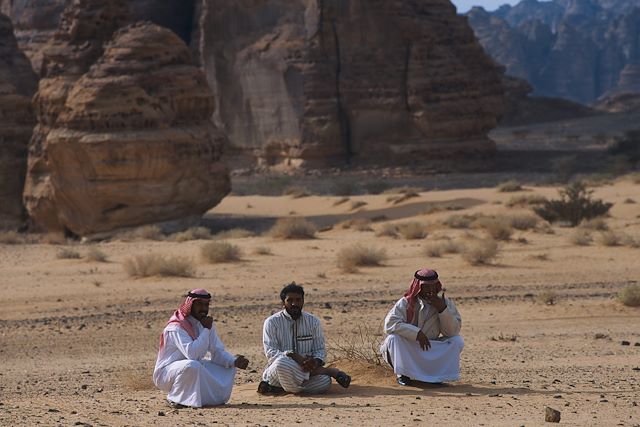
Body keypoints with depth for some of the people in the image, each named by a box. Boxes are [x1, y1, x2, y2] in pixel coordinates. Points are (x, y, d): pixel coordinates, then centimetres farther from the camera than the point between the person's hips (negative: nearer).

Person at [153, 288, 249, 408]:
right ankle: (175, 399, -16)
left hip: (194, 369, 8)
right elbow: (192, 354, -37)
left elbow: (218, 352, 2)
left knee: (229, 366, 0)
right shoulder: (176, 328, -23)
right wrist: (206, 330, -28)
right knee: (192, 365, -39)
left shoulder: (206, 324, 3)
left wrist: (234, 361, -18)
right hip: (166, 373, -8)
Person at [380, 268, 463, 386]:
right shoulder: (406, 303, -13)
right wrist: (417, 333, -33)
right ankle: (402, 375, -11)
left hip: (430, 350, 2)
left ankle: (437, 374, -1)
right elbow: (390, 324, -28)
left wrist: (443, 309, -26)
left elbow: (452, 331, -12)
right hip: (406, 352, -2)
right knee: (394, 337, -31)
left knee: (457, 341, -17)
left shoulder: (446, 303, -5)